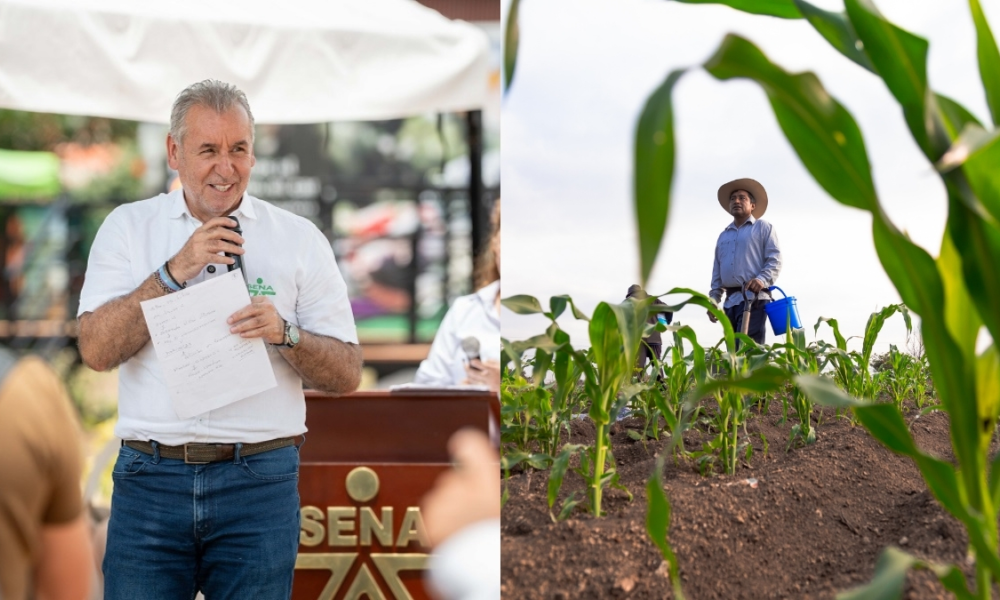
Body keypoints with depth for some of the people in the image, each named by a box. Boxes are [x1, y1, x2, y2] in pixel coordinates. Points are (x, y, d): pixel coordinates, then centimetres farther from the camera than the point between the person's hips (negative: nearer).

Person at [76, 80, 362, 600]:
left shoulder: (300, 239, 7)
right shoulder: (128, 226, 8)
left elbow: (347, 374, 4)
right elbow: (96, 351, -5)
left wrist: (284, 334, -14)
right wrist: (175, 272, -12)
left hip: (260, 481, 0)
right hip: (149, 478, 0)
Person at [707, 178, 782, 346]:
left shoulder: (763, 228, 9)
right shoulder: (724, 235, 26)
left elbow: (775, 260, -2)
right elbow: (717, 271, 25)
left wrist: (762, 279, -20)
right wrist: (713, 299, 14)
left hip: (754, 298, -6)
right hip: (730, 301, 6)